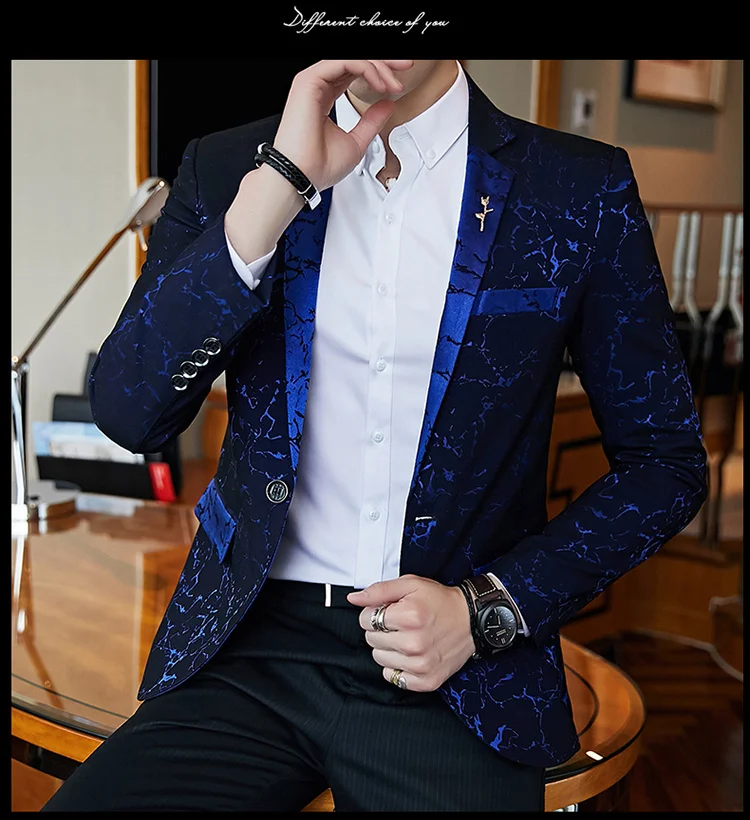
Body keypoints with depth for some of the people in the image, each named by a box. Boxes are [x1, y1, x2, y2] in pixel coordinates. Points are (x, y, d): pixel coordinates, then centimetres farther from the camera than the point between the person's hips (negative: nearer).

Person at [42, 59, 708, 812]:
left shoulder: (583, 189, 0)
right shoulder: (225, 169, 4)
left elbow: (666, 460, 4)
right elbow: (126, 414, -8)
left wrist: (489, 608, -8)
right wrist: (277, 186, -15)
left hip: (456, 677, 0)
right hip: (251, 648, 1)